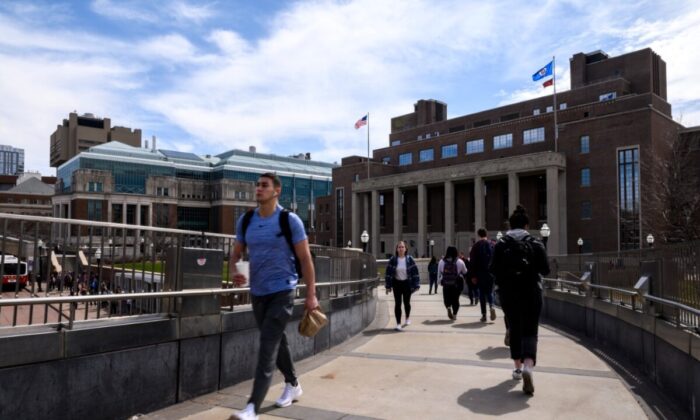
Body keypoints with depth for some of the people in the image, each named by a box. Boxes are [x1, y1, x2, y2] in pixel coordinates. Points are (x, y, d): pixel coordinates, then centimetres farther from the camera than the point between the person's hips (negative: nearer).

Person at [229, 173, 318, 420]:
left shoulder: (290, 220, -9)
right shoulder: (245, 220, 4)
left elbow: (305, 259, -6)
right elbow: (236, 253, 12)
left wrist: (311, 295, -8)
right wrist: (234, 272, -11)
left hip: (282, 291, -5)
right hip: (257, 292, 6)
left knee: (267, 347, -13)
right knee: (277, 342, 19)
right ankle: (293, 385, 40)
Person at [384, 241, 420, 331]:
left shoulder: (410, 259, -6)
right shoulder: (393, 260, -5)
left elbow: (415, 272, -5)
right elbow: (388, 273, -4)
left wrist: (416, 285, -9)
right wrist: (388, 286, -8)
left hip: (407, 283, 0)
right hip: (397, 283, 0)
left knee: (406, 302, 10)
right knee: (397, 303, -1)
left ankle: (408, 318, 39)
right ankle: (398, 323, 6)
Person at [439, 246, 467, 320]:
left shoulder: (442, 262, 1)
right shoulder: (459, 262, -4)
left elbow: (439, 273, 5)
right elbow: (465, 272, 10)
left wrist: (440, 281, 16)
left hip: (446, 284, 1)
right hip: (457, 284, -1)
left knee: (447, 298, 14)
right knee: (455, 299, 11)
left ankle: (448, 307, -13)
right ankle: (454, 314, 8)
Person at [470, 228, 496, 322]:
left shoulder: (476, 246, -3)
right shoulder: (492, 245, 2)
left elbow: (472, 262, -6)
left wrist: (472, 276, -3)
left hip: (480, 274, -2)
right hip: (491, 273, 2)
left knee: (482, 294, 7)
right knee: (489, 292, 14)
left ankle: (484, 314, 5)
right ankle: (491, 306, -14)